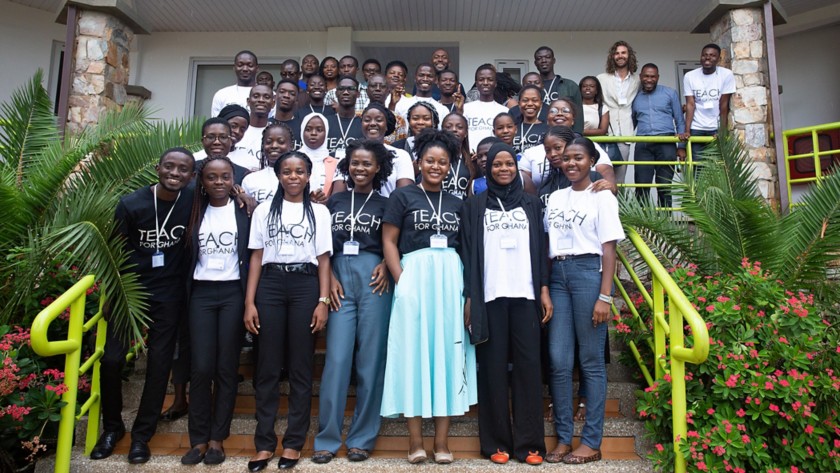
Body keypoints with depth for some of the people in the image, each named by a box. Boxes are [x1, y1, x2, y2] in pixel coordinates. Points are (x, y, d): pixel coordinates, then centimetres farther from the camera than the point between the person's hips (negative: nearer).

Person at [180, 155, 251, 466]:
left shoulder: (244, 212, 2)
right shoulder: (195, 212, 10)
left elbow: (253, 252, -2)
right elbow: (187, 254, 9)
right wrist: (184, 294, 1)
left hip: (233, 292, -2)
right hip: (201, 293, 2)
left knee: (227, 367, 3)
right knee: (201, 367, 0)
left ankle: (217, 438, 15)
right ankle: (199, 438, 13)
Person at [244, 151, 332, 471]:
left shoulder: (319, 211, 9)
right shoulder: (264, 210, 11)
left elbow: (323, 259, 5)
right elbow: (256, 257, 8)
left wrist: (323, 301, -4)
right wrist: (249, 302, 0)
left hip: (305, 285, -1)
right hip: (270, 284, 1)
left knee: (301, 366, 3)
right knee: (267, 366, 3)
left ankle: (293, 442, 14)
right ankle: (264, 442, 14)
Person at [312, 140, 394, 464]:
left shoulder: (385, 204, 11)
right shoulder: (335, 201, 15)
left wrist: (385, 265, -10)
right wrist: (329, 278, -2)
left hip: (372, 276, -1)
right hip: (339, 277, 1)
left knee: (370, 358, 1)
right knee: (337, 358, -4)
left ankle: (362, 438, 12)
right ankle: (327, 438, 7)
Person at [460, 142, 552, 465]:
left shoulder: (532, 204, 14)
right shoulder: (474, 205, 8)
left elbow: (540, 249, 11)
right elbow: (468, 252, 4)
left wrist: (544, 290, 3)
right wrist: (468, 297, -3)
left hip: (525, 294, 2)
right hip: (489, 295, -1)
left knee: (528, 364, 1)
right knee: (493, 366, 2)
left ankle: (529, 442, 10)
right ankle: (496, 441, 12)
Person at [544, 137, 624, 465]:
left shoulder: (602, 198, 1)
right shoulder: (555, 198, 15)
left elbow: (608, 250, -4)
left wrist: (604, 296, -11)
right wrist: (543, 288, 7)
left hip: (588, 273, -5)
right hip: (557, 275, 5)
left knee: (591, 360, 1)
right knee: (558, 360, 4)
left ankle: (592, 441, 11)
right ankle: (563, 437, 15)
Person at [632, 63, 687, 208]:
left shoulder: (670, 93, 12)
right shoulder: (635, 98, 17)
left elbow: (679, 121, 11)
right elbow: (632, 123, 24)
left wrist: (681, 146, 3)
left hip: (666, 143, -1)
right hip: (643, 145, 1)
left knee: (664, 185, -1)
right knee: (641, 185, -6)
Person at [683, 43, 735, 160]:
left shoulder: (726, 74, -4)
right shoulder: (689, 76, -2)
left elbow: (724, 105, -7)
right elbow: (690, 104, -6)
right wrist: (687, 131, -15)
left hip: (717, 128, 0)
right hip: (696, 129, 1)